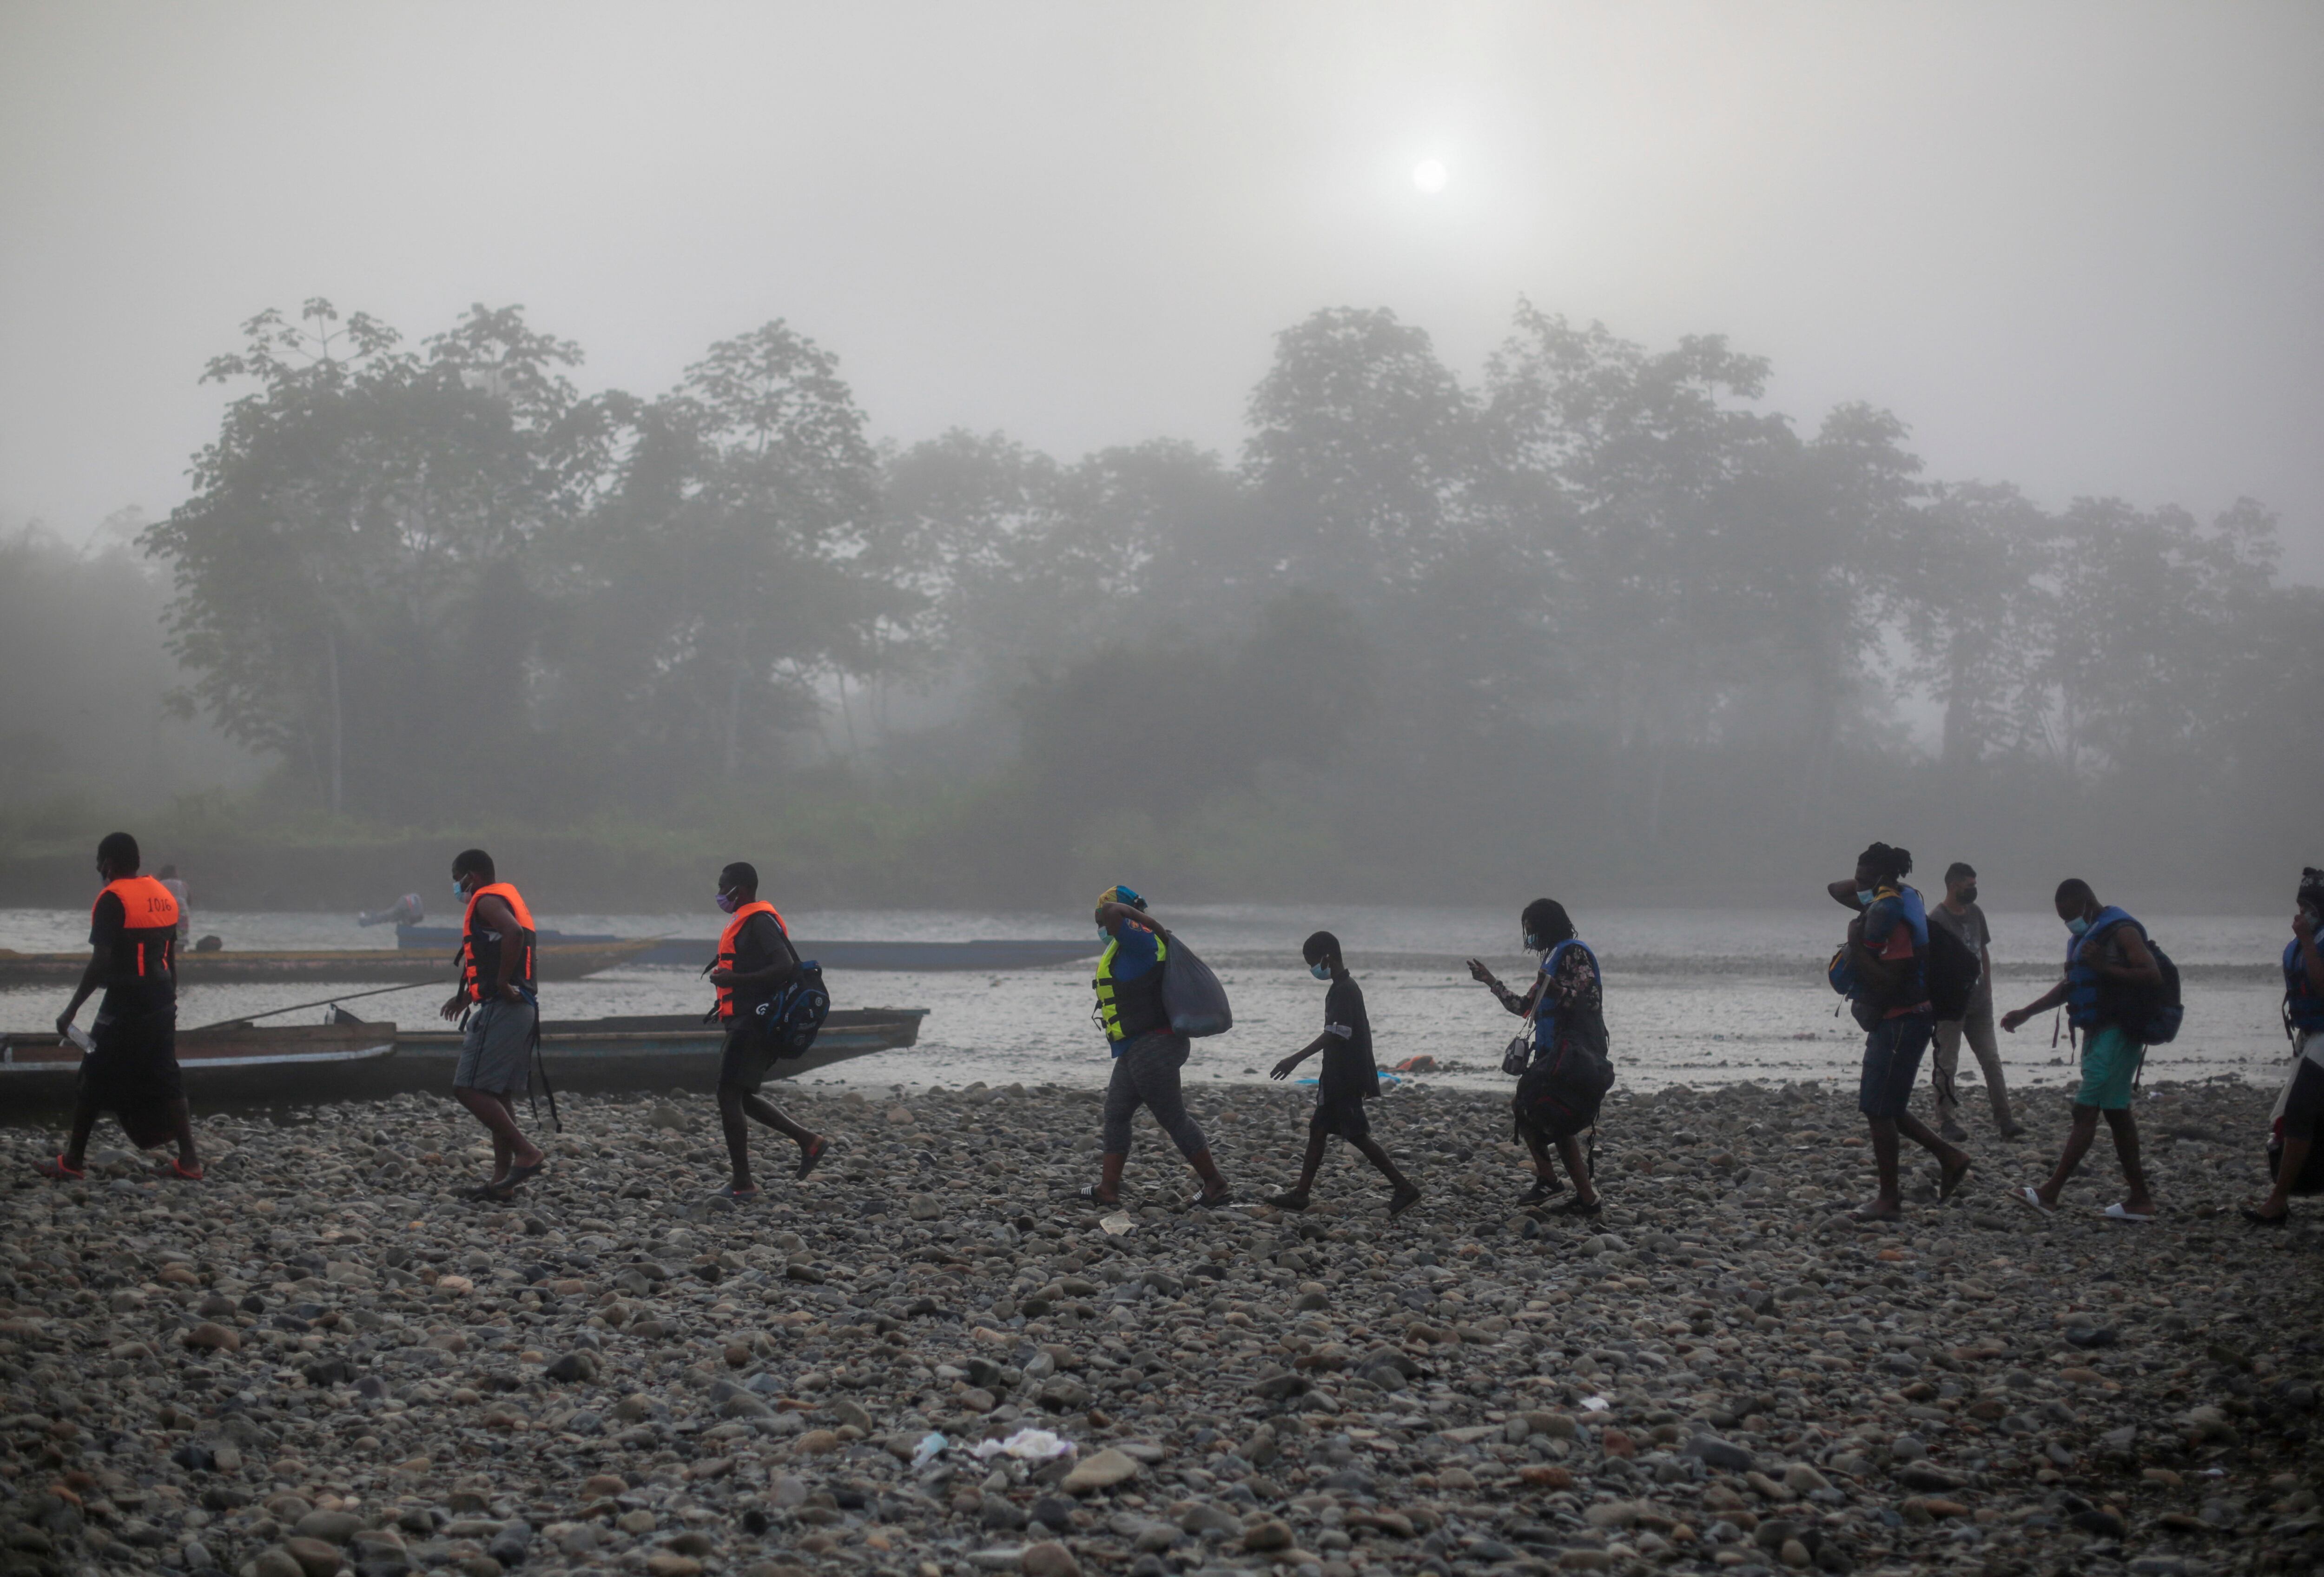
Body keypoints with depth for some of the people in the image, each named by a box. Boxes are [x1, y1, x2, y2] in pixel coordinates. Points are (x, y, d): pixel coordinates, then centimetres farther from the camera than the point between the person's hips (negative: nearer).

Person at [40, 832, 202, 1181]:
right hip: (161, 1003, 7)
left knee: (94, 1081, 5)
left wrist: (72, 1010, -14)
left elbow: (101, 962, -19)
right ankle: (188, 1160, 4)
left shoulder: (113, 900, -12)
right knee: (164, 1080, 9)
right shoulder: (163, 895, 11)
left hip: (125, 1005, -7)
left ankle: (73, 1162, 12)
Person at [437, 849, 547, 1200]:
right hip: (522, 1009, 10)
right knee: (498, 1094, 12)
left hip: (501, 1009, -10)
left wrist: (502, 983, -23)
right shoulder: (508, 898, 22)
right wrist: (469, 995, 34)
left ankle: (527, 1153, -14)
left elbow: (513, 933, -31)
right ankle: (503, 1179, 13)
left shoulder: (487, 901, -9)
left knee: (468, 1089, -10)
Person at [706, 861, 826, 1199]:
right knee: (742, 1098, 15)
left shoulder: (761, 921, -14)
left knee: (729, 1097, -9)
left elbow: (786, 966, -25)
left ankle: (743, 1184, -7)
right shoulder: (747, 921, 18)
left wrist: (737, 979, -26)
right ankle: (809, 1141, 17)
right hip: (744, 1022, 11)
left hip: (751, 1024, -11)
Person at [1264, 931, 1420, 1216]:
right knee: (1318, 1129, 12)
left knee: (1356, 1134, -8)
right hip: (1338, 1077, 10)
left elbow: (1335, 1034, -28)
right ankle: (1301, 1194, 18)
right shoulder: (1345, 988, 14)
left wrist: (1296, 1059, -31)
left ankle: (1404, 1188, -7)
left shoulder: (1344, 991, -18)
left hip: (1345, 1077, -10)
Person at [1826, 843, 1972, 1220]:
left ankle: (1889, 1199, 2)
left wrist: (1856, 946, -22)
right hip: (1889, 1022, 10)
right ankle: (1949, 1157, 22)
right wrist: (1866, 883, 9)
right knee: (1883, 1108, 16)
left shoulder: (1893, 920, -20)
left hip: (1901, 1022, -10)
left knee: (1879, 1109, -4)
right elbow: (1836, 890, 25)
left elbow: (1887, 982, -25)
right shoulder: (1879, 906, 10)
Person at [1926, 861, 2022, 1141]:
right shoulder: (1937, 919, -12)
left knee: (1992, 1060, 6)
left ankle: (2004, 1118, 8)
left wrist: (1988, 989, 14)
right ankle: (1947, 1121, 6)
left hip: (1978, 1002, 7)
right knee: (1947, 1065, -1)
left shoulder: (1975, 914, 11)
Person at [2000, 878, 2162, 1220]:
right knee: (2116, 1112, 9)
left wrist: (2104, 967, -27)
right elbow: (2068, 986, 28)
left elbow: (2153, 976, -21)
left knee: (2086, 1111, -11)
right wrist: (2025, 1013, 22)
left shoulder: (2121, 931, -11)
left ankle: (2050, 1194, -14)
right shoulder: (2083, 936, 19)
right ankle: (2140, 1200, 12)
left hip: (2117, 1034, -10)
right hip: (2097, 1033, 10)